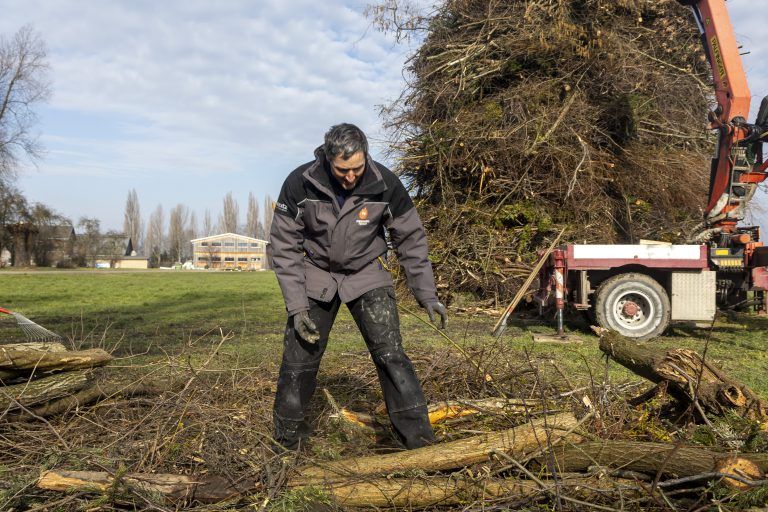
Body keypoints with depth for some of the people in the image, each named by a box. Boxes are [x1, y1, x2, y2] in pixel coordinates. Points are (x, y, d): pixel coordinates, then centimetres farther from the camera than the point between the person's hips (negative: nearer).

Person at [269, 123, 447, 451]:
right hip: (315, 275, 1)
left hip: (367, 274, 0)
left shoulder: (384, 184, -19)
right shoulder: (300, 184, -20)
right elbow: (284, 246, -12)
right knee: (299, 361, 1)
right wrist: (296, 305, -16)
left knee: (390, 355, -13)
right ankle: (287, 443, 21)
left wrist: (426, 293, -7)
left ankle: (420, 442, -3)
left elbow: (410, 239, -6)